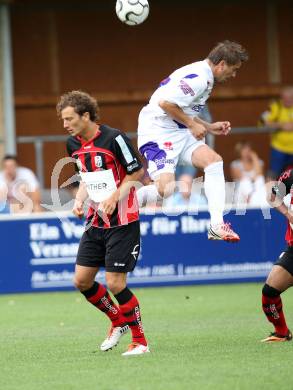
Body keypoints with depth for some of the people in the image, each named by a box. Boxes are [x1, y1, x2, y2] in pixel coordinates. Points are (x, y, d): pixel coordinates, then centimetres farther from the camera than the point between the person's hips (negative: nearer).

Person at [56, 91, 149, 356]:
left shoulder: (114, 138, -16)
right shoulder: (74, 144, 6)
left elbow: (136, 172, -10)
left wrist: (115, 197, -21)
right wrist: (80, 200, 2)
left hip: (122, 221, -7)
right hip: (96, 222, 7)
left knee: (115, 284, -11)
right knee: (82, 281, 3)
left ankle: (140, 341, 4)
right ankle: (118, 321, 26)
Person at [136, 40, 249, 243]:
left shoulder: (205, 77, 15)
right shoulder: (198, 78, -19)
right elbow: (165, 103, -26)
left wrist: (208, 127, 17)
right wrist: (192, 124, -15)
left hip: (179, 133, 10)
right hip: (158, 132, -10)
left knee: (213, 160, -8)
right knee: (165, 189, -21)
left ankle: (217, 226, -12)